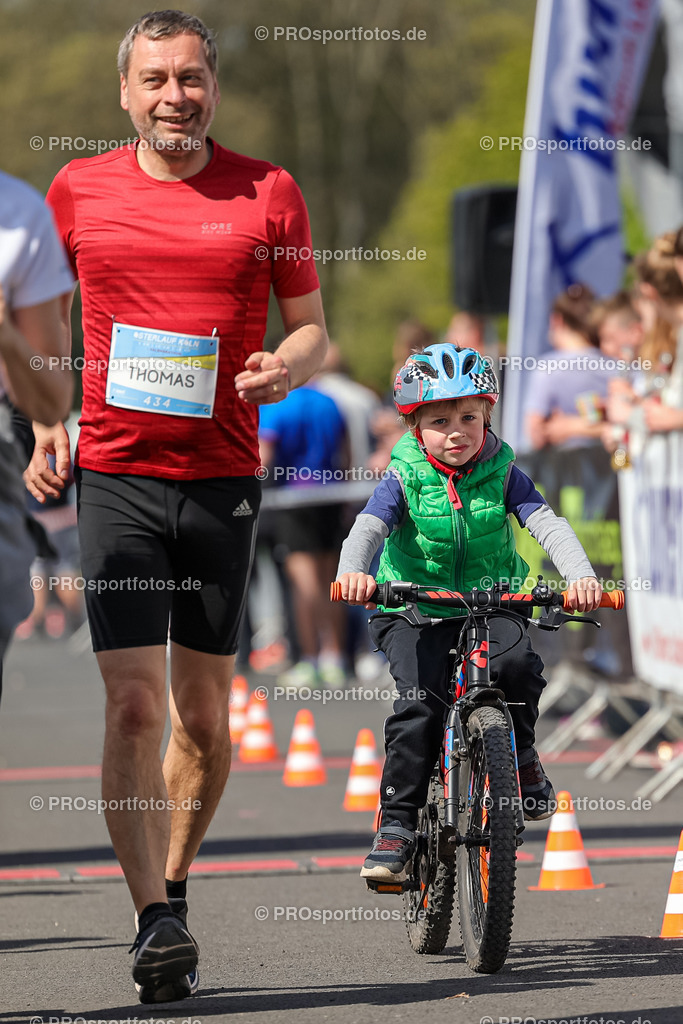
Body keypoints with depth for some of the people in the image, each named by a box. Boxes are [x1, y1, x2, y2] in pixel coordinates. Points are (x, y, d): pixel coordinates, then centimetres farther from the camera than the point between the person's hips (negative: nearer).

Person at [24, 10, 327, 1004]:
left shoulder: (268, 192, 3)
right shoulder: (78, 190, 5)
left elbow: (311, 327, 10)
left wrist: (286, 368, -12)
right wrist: (45, 428, 5)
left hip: (223, 479, 1)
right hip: (115, 473, -1)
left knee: (204, 715, 7)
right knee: (135, 703, -11)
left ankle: (174, 885, 27)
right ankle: (157, 925, -13)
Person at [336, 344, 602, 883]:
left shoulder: (502, 474, -4)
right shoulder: (405, 479, -7)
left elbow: (548, 525, -14)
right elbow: (368, 529, -20)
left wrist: (581, 576, -33)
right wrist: (353, 573, -43)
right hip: (414, 612, -1)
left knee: (517, 661, -29)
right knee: (419, 705, -20)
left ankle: (521, 752, -1)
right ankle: (397, 826, -12)